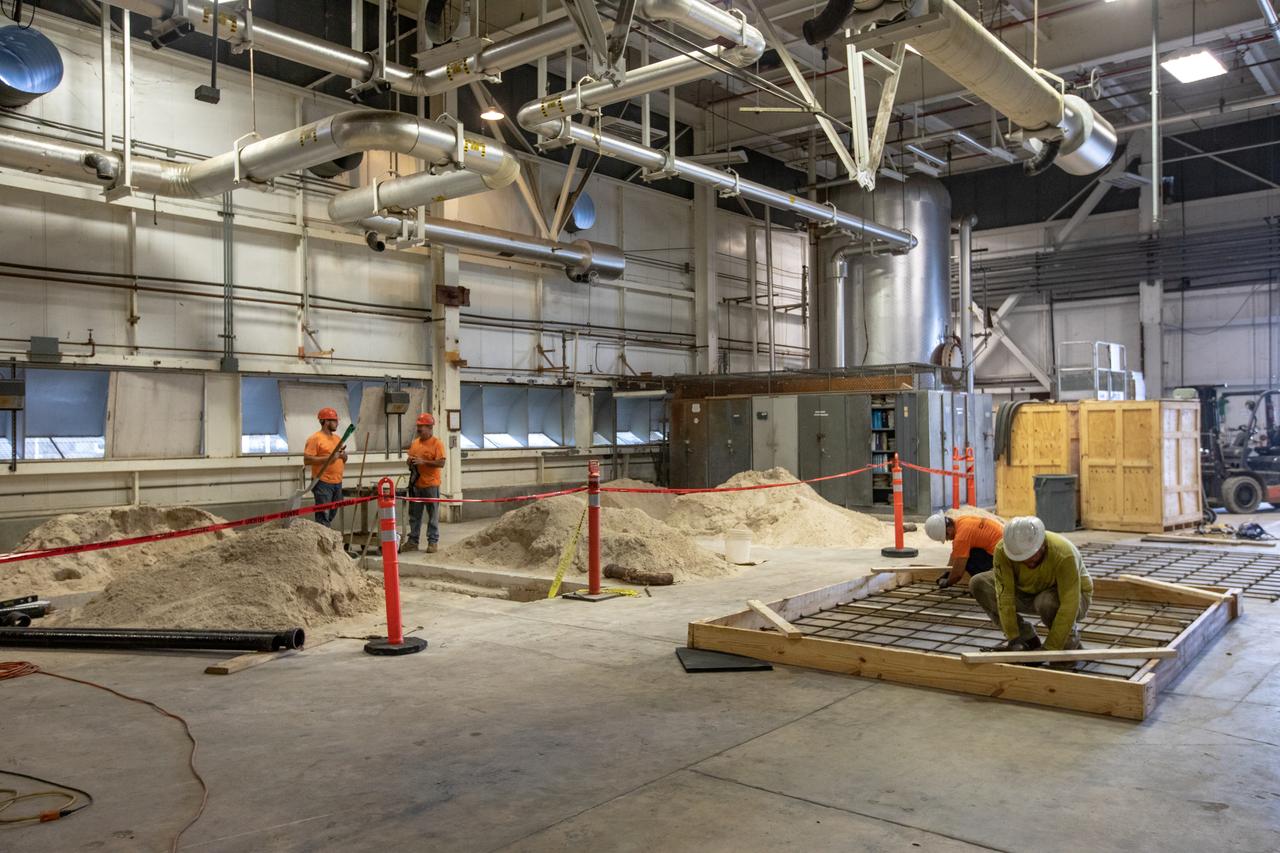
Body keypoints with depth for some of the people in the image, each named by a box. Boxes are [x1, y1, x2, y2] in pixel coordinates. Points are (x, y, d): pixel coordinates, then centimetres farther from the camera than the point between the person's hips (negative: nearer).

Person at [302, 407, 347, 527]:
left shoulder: (338, 438, 16)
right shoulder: (315, 438, -7)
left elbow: (344, 459, 24)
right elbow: (307, 459, -15)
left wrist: (343, 455, 0)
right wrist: (328, 458, -19)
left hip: (337, 483, 8)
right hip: (323, 483, -8)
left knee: (332, 514, 13)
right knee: (323, 515, -9)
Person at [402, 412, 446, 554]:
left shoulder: (437, 443, -8)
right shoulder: (415, 443, 12)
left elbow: (441, 463, -15)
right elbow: (410, 460, 21)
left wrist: (423, 462, -21)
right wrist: (410, 462, -2)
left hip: (431, 485, -6)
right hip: (416, 484, 6)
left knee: (433, 516, 2)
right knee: (414, 515, 10)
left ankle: (432, 542, 9)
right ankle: (412, 541, 18)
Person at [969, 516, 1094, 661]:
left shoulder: (1064, 555, -37)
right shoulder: (1003, 550, -28)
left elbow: (1069, 606, -37)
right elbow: (1005, 594, -28)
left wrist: (1050, 649, -38)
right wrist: (1013, 638, -32)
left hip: (1068, 596, -4)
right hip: (1030, 592, 4)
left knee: (1046, 601, -39)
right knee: (979, 583, -16)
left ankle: (1070, 643, -5)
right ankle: (1027, 638, -3)